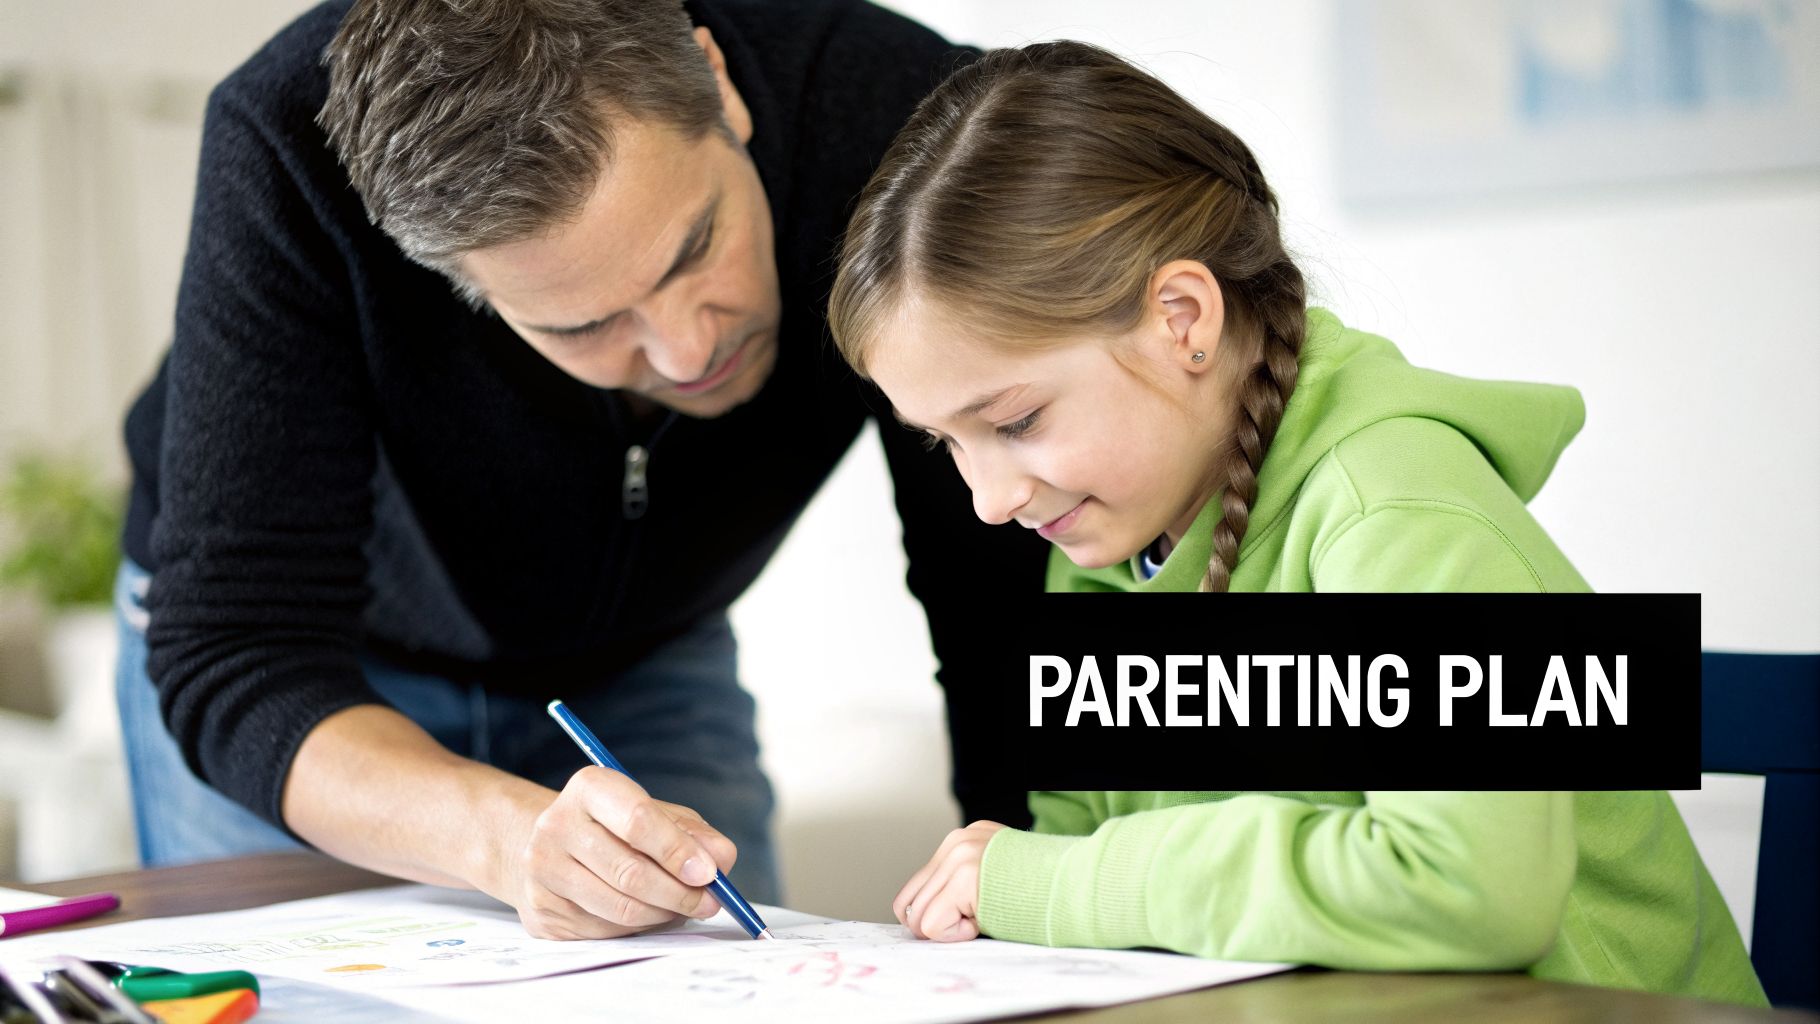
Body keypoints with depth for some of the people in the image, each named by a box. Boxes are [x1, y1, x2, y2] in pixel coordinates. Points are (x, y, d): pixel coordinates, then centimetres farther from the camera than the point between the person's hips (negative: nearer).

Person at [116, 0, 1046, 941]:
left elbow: (1006, 594, -23)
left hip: (640, 655, 1)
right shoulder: (287, 156, -36)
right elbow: (234, 657, -36)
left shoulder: (892, 118, -32)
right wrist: (514, 835, -52)